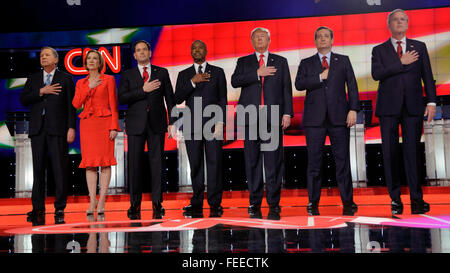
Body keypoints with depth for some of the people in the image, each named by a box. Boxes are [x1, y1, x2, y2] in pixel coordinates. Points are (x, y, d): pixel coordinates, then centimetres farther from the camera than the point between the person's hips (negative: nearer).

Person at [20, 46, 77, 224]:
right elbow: (23, 100, 6)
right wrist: (41, 92, -7)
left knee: (60, 169, -5)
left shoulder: (65, 79, 9)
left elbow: (71, 105, 2)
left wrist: (71, 128, -8)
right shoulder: (33, 79, 18)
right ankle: (38, 209, 10)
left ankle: (60, 209, 0)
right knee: (38, 169, 4)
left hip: (57, 129, -3)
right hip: (38, 129, 3)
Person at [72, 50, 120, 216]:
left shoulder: (109, 79, 5)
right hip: (87, 124, 3)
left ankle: (102, 201, -2)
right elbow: (76, 104, 3)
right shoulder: (81, 83, 16)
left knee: (105, 162, -5)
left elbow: (114, 105, 0)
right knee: (89, 163, 1)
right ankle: (92, 201, 4)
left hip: (104, 123, -3)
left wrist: (114, 127, -8)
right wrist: (89, 88, -6)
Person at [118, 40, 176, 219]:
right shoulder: (128, 75, 11)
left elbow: (170, 98, 10)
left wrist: (172, 122, 2)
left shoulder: (162, 73, 12)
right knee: (135, 164, 0)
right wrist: (143, 90, -11)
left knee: (157, 163, -2)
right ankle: (135, 206, 7)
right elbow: (122, 98, -3)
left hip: (157, 124, 0)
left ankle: (157, 204, 3)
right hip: (136, 124, 0)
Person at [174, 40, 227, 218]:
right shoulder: (184, 75, 15)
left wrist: (220, 122, -6)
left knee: (214, 163, -5)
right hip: (192, 126, 1)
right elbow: (177, 99, 3)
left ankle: (215, 204, -1)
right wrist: (193, 82, -8)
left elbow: (223, 99, 6)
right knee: (195, 165, 2)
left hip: (213, 124, -1)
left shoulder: (217, 72, 12)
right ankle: (197, 205, 7)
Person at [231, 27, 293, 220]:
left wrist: (287, 113, -2)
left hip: (273, 117, -1)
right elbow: (235, 81, -2)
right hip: (251, 117, 1)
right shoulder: (244, 62, 16)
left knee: (274, 162, -4)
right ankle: (255, 204, 9)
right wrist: (257, 73, -9)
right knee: (253, 162, 2)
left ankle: (274, 205, 1)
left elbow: (286, 88, 9)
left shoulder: (280, 62, 16)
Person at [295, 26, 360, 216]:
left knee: (342, 160, 0)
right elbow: (299, 84, -2)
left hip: (339, 117, 0)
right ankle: (313, 202, 9)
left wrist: (353, 109, -4)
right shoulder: (306, 63, 14)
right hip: (315, 118, 0)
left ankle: (347, 202, 8)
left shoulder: (343, 61, 15)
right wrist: (320, 77, -9)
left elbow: (352, 85, 7)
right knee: (314, 161, 1)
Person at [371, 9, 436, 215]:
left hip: (413, 106, 1)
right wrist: (401, 63, -9)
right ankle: (395, 199, 7)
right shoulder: (379, 50, 10)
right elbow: (376, 74, -6)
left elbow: (427, 76, 9)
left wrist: (431, 102, 0)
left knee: (413, 151, -2)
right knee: (390, 153, 0)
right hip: (389, 107, 0)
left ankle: (416, 198, 4)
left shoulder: (419, 47, 14)